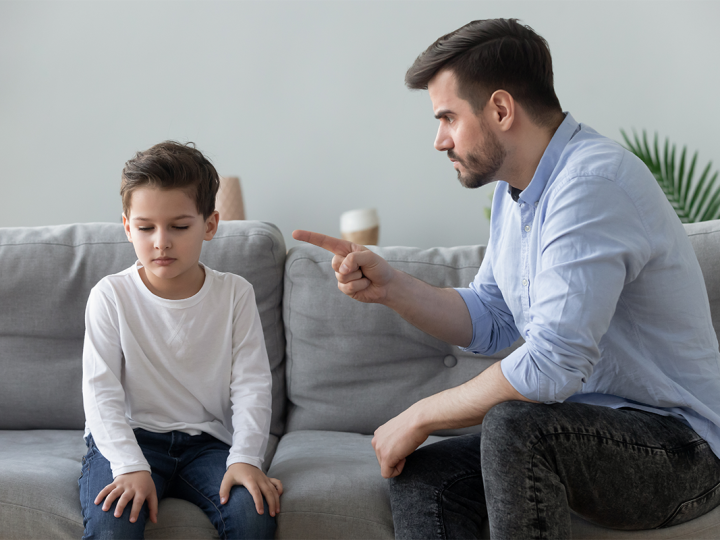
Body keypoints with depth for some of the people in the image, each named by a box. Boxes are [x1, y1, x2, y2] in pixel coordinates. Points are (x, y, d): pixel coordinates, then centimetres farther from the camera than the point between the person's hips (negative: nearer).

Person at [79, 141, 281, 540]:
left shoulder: (235, 294, 2)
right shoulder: (111, 296, -2)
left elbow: (252, 385, -1)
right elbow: (101, 392, -8)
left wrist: (245, 459, -17)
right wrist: (131, 466, -22)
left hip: (206, 441, 2)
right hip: (129, 437, -1)